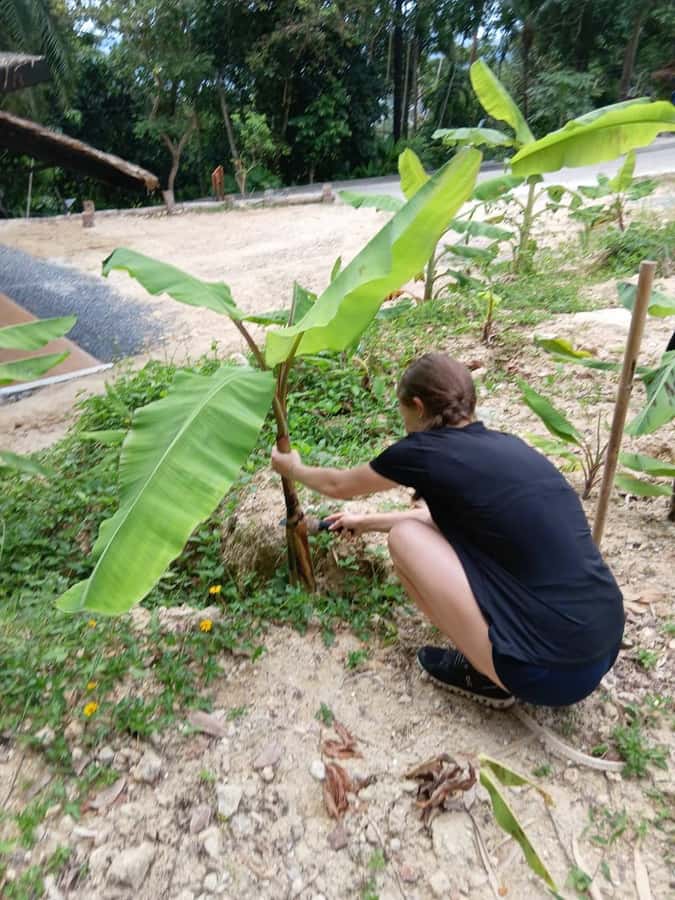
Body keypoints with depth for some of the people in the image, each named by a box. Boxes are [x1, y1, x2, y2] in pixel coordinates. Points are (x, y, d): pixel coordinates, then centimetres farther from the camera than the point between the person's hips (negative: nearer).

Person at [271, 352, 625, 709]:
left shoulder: (425, 451, -10)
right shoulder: (505, 446, 11)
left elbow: (340, 486, 11)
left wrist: (294, 468, 31)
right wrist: (365, 522, 40)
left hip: (549, 672, -8)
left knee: (405, 536, 1)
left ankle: (484, 674, 10)